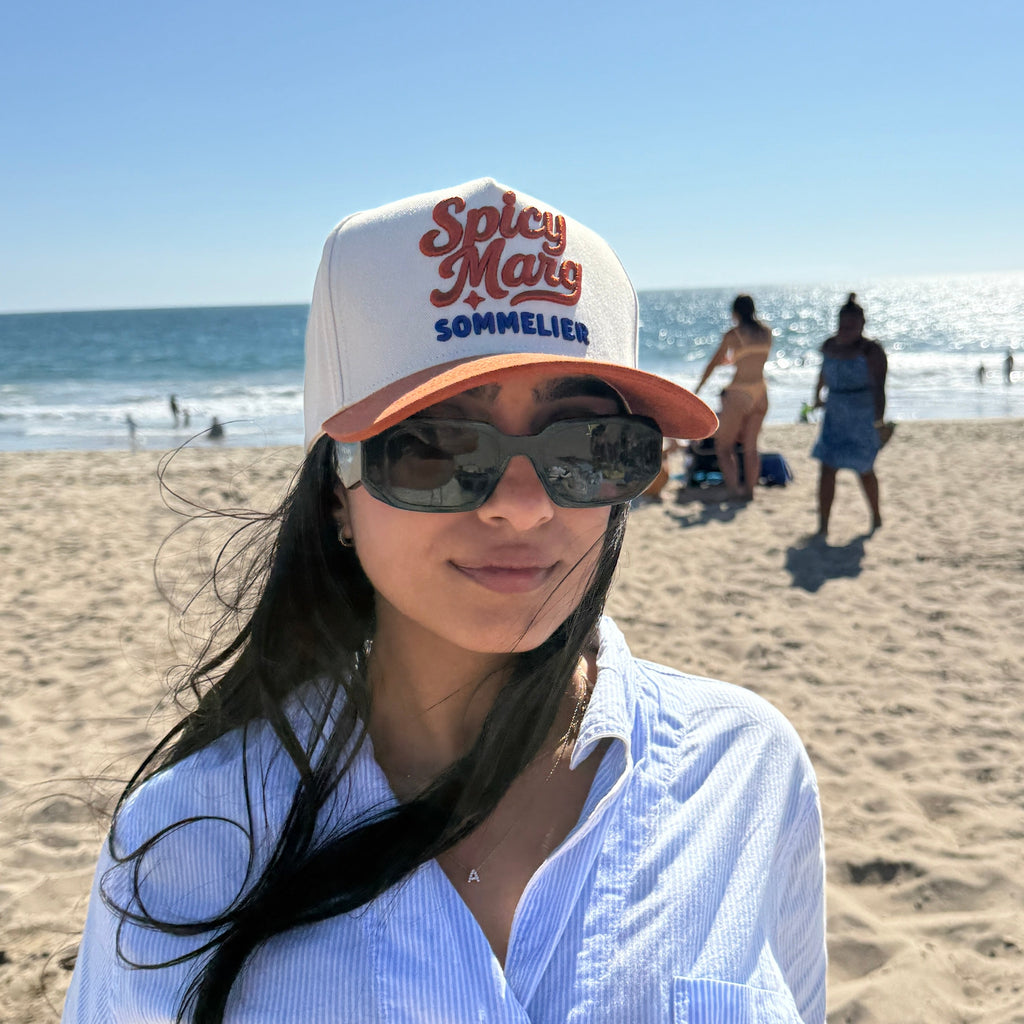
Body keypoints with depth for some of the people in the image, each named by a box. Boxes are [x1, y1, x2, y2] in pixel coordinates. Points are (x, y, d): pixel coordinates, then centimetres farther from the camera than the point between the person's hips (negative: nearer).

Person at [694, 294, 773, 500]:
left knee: (723, 446, 5)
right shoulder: (766, 333, 6)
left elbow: (713, 363, 2)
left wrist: (698, 388, 14)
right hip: (761, 393, 5)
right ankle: (749, 489, 17)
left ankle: (733, 489, -7)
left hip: (739, 393, -5)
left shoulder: (733, 334, -7)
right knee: (751, 447, 15)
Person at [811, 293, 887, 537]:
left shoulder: (871, 351, -14)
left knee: (864, 470, 8)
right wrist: (818, 396, 36)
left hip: (862, 417, -5)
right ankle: (822, 527, 1)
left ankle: (876, 518, 31)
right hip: (834, 415, 5)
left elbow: (878, 387, -19)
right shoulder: (829, 346, 5)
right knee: (827, 469, -2)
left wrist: (879, 419, -26)